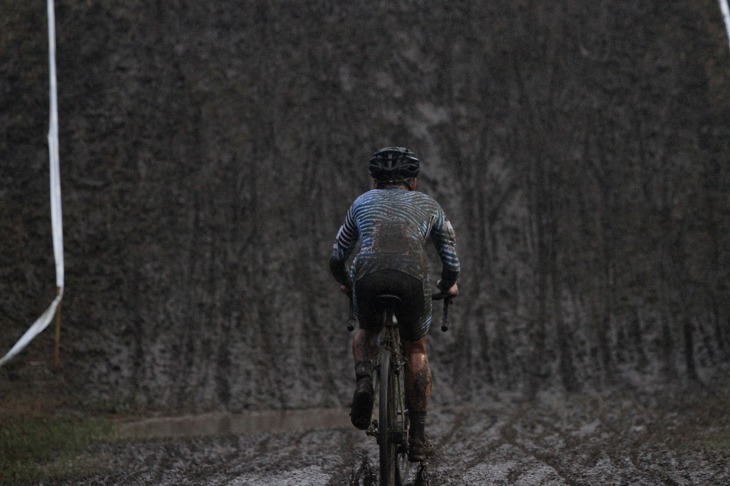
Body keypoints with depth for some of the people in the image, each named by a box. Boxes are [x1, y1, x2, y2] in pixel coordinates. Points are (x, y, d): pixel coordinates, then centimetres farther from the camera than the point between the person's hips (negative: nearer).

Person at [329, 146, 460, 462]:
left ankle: (364, 382, 3)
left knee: (366, 331, 33)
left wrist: (346, 285, 50)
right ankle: (418, 437, 21)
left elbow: (336, 258, 30)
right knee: (416, 349, 23)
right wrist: (447, 286, 50)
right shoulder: (428, 205, 27)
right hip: (413, 278, 0)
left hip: (369, 276, 0)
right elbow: (451, 264, 28)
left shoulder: (363, 202, 28)